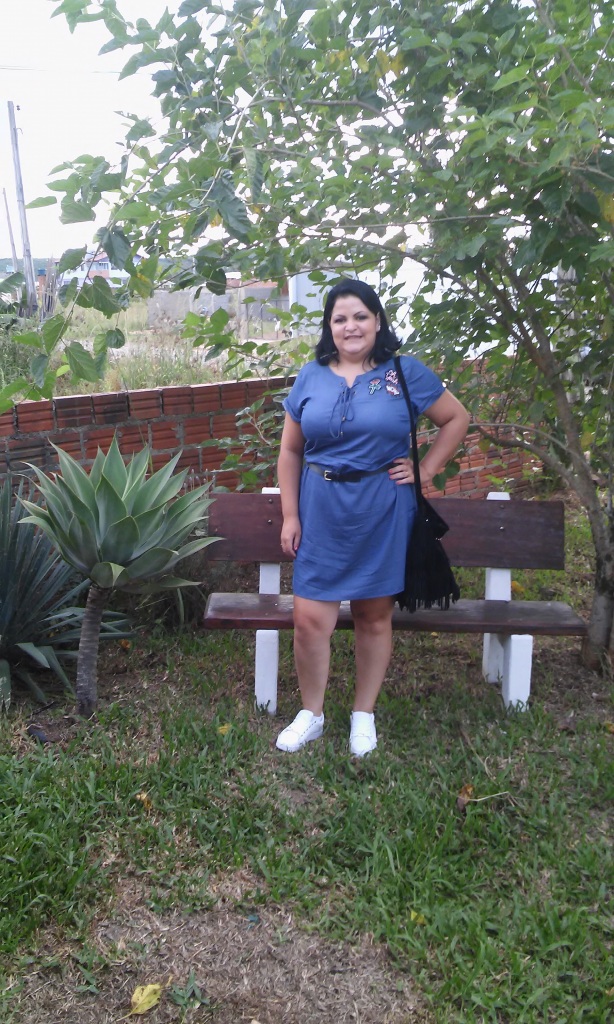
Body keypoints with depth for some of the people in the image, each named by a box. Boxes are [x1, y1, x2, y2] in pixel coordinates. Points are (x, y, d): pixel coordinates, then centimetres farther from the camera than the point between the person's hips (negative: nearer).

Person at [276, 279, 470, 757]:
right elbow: (290, 451, 8)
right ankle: (311, 715, 22)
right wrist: (290, 515, 2)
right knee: (310, 618, -1)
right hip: (321, 510, 2)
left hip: (383, 511, -1)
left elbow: (457, 419, 8)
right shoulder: (311, 377, 5)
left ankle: (364, 715, 29)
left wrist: (425, 470, -1)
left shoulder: (405, 372, 0)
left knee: (375, 616, 9)